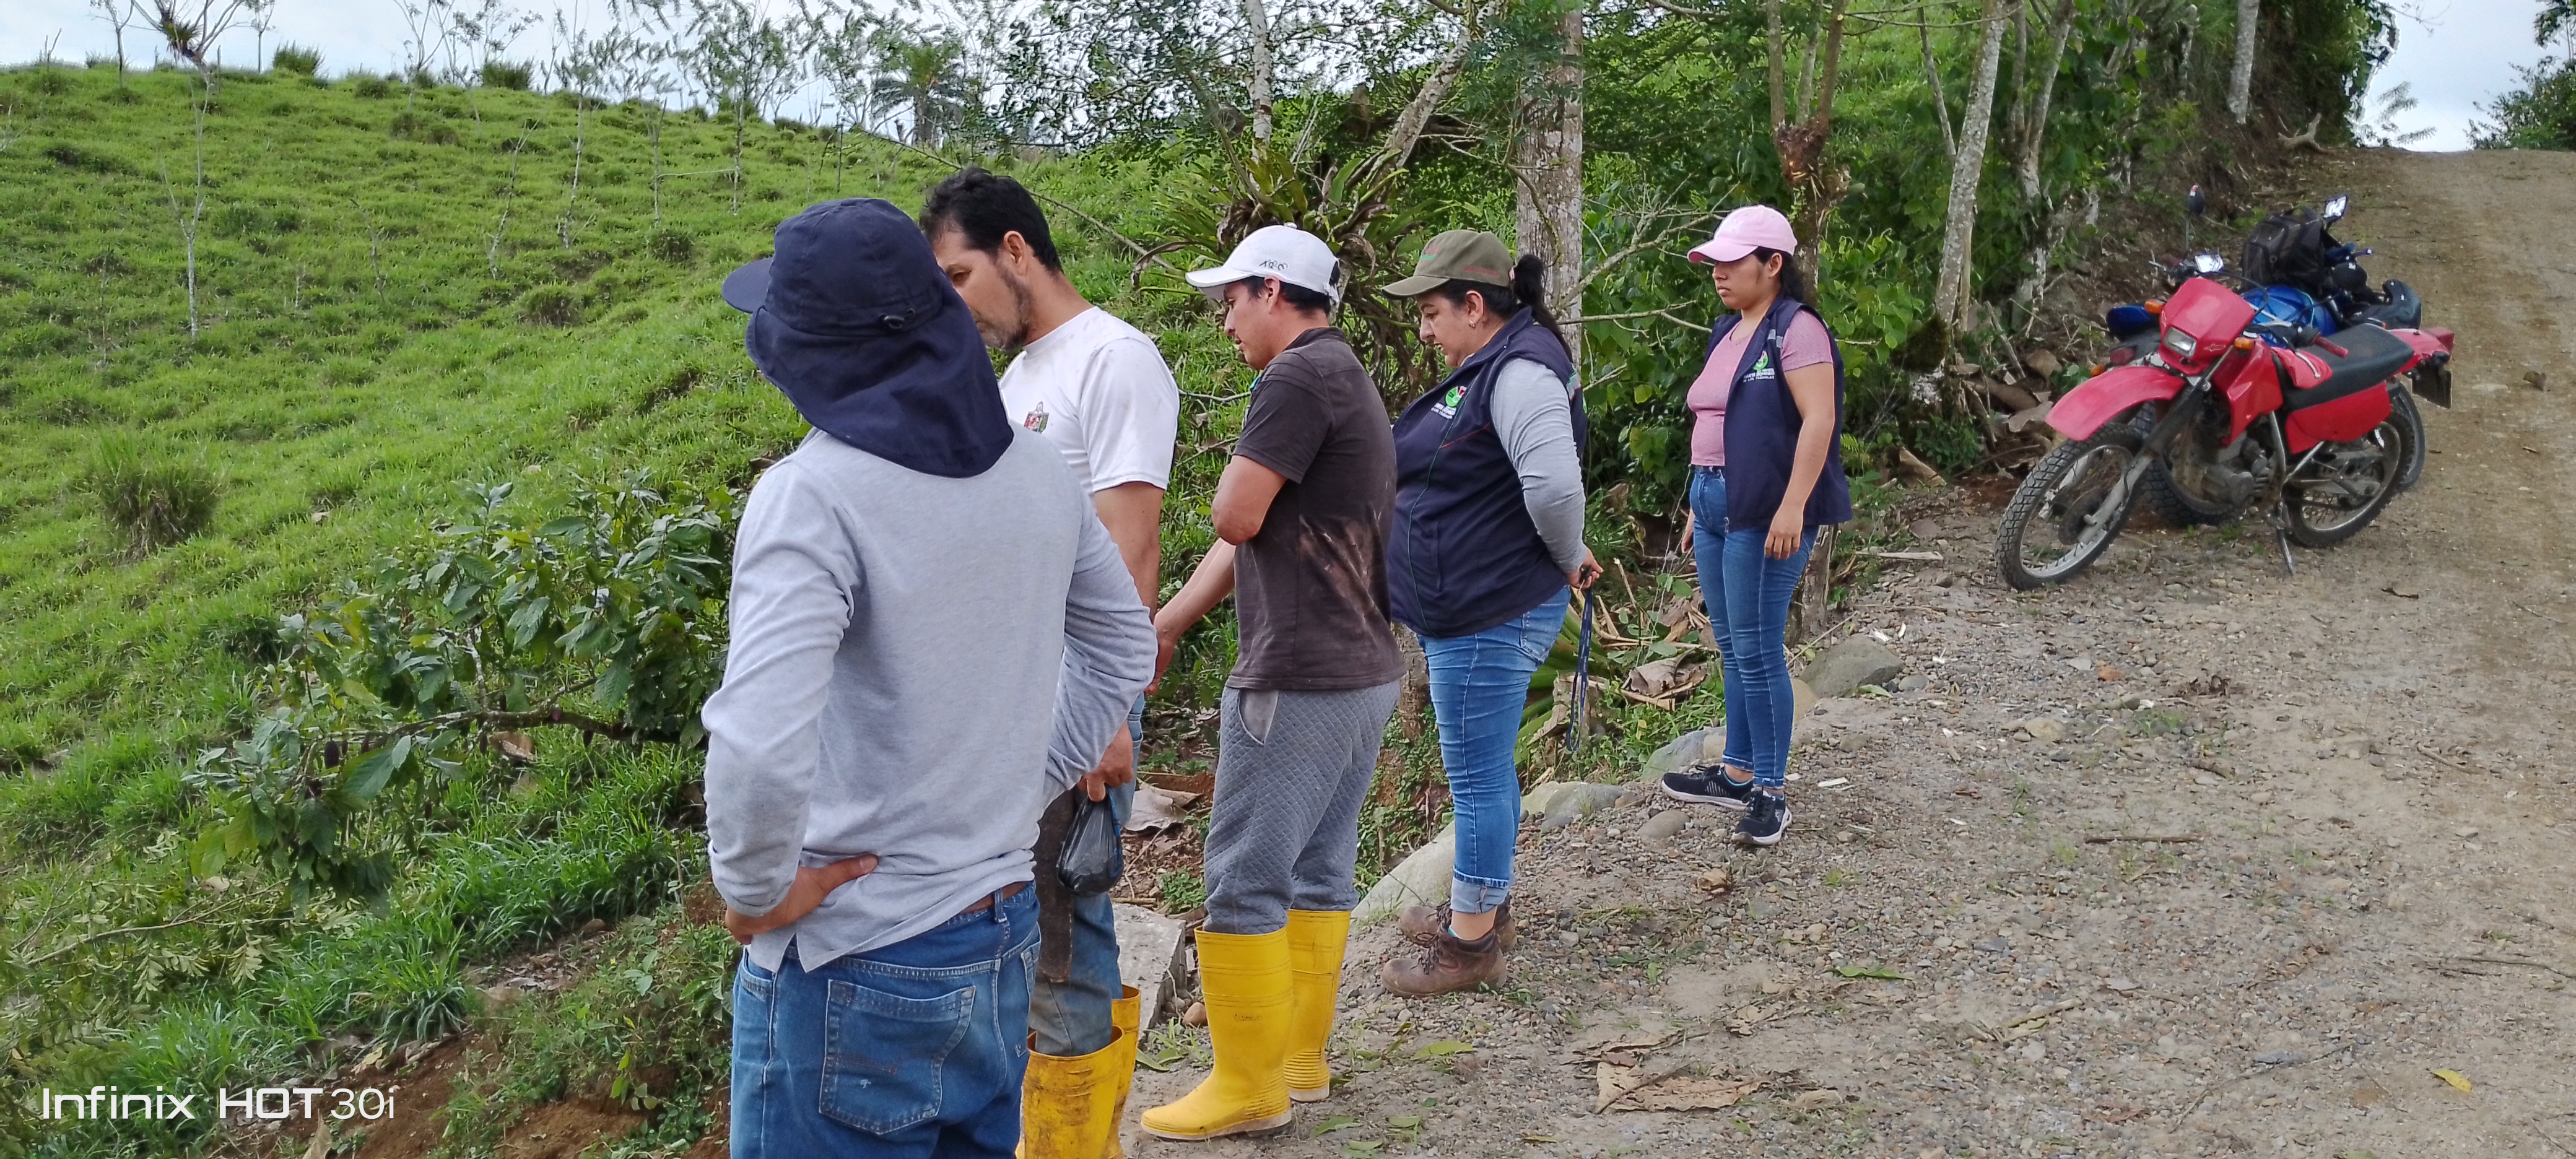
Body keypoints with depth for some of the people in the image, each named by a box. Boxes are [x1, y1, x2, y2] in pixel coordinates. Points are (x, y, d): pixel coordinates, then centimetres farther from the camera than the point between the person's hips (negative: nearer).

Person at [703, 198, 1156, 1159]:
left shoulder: (811, 495, -21)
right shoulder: (1034, 470, 0)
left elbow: (759, 747, -31)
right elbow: (1123, 642, 15)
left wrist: (754, 892, -14)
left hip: (853, 968, -6)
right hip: (1003, 935, 7)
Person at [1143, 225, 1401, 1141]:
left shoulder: (1299, 377, -14)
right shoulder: (1349, 381, 18)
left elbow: (1235, 517, -17)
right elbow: (1255, 531, 16)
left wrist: (1244, 468, 4)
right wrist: (1168, 622, 13)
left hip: (1298, 684, -10)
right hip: (1363, 675, 10)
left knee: (1245, 882, -2)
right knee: (1318, 874, 15)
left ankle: (1248, 1087, 7)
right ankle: (1301, 1057, 25)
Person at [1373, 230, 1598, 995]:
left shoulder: (1520, 372, -20)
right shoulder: (1488, 369, 13)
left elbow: (1554, 484, -32)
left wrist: (1566, 559, -16)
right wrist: (1568, 556, 15)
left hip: (1492, 617, -11)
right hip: (1469, 612, 11)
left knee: (1478, 774, 0)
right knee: (1482, 767, 21)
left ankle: (1471, 943, 12)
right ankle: (1483, 904, 36)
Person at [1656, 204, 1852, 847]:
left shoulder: (1796, 328, -10)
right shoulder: (1726, 333, 17)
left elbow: (1819, 420, -19)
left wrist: (1792, 508, -25)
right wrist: (1700, 503, 21)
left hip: (1765, 515, -9)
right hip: (1716, 505, 9)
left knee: (1757, 650, -5)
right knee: (1733, 647, 14)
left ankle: (1771, 791, 4)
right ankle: (1737, 772, 24)